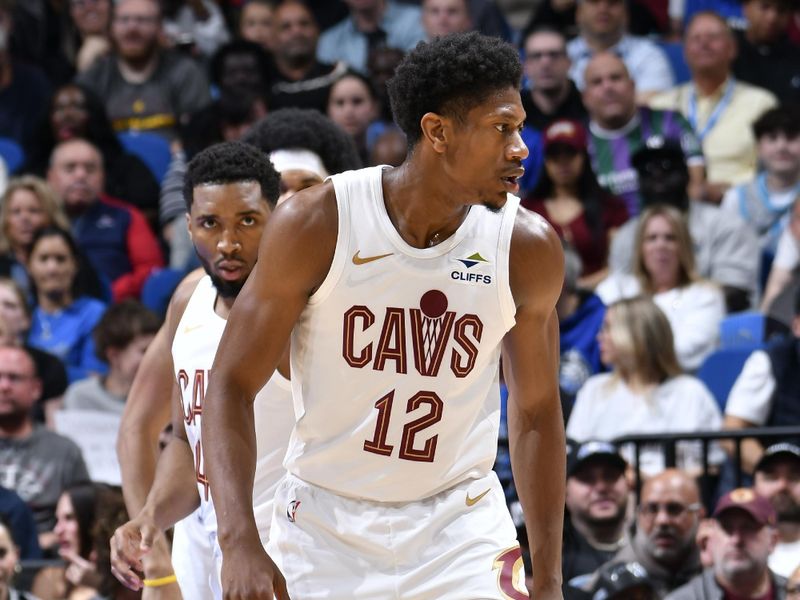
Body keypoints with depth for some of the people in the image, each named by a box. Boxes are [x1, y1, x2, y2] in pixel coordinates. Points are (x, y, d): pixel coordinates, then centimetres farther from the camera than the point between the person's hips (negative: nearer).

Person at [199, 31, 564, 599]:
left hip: (458, 526, 1)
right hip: (323, 521, -1)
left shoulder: (527, 246, -7)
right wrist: (241, 542, -21)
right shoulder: (316, 222, -14)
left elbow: (537, 413, 6)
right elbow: (232, 386, -10)